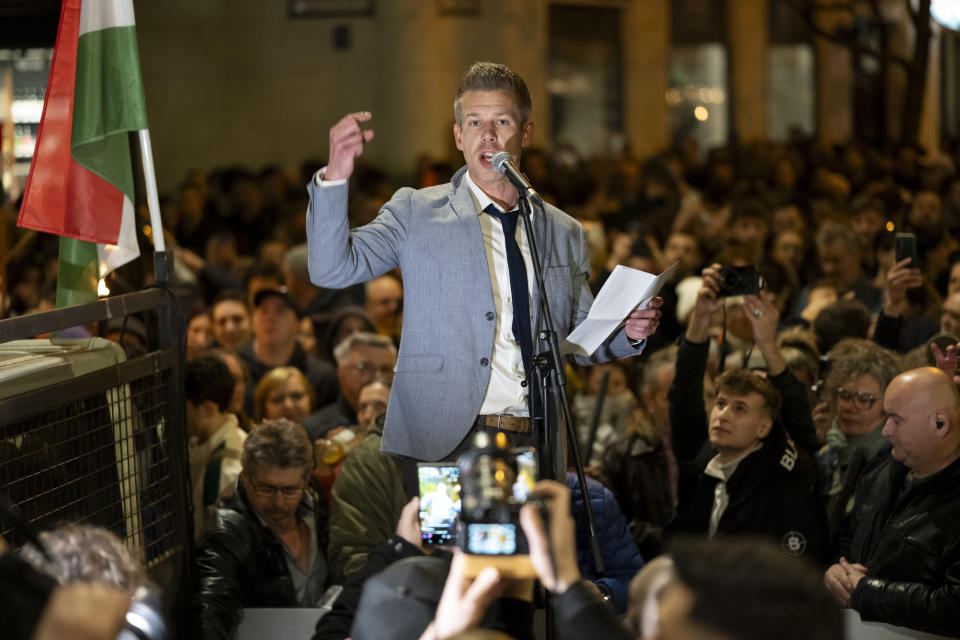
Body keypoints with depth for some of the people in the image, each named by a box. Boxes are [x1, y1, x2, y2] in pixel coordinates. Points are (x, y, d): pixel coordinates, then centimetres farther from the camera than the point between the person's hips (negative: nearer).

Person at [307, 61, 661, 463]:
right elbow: (332, 269, -6)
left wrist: (628, 332, 2)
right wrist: (335, 177, -18)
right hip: (441, 444, -3)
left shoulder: (565, 233, 17)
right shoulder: (416, 214, 7)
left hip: (535, 445, 3)